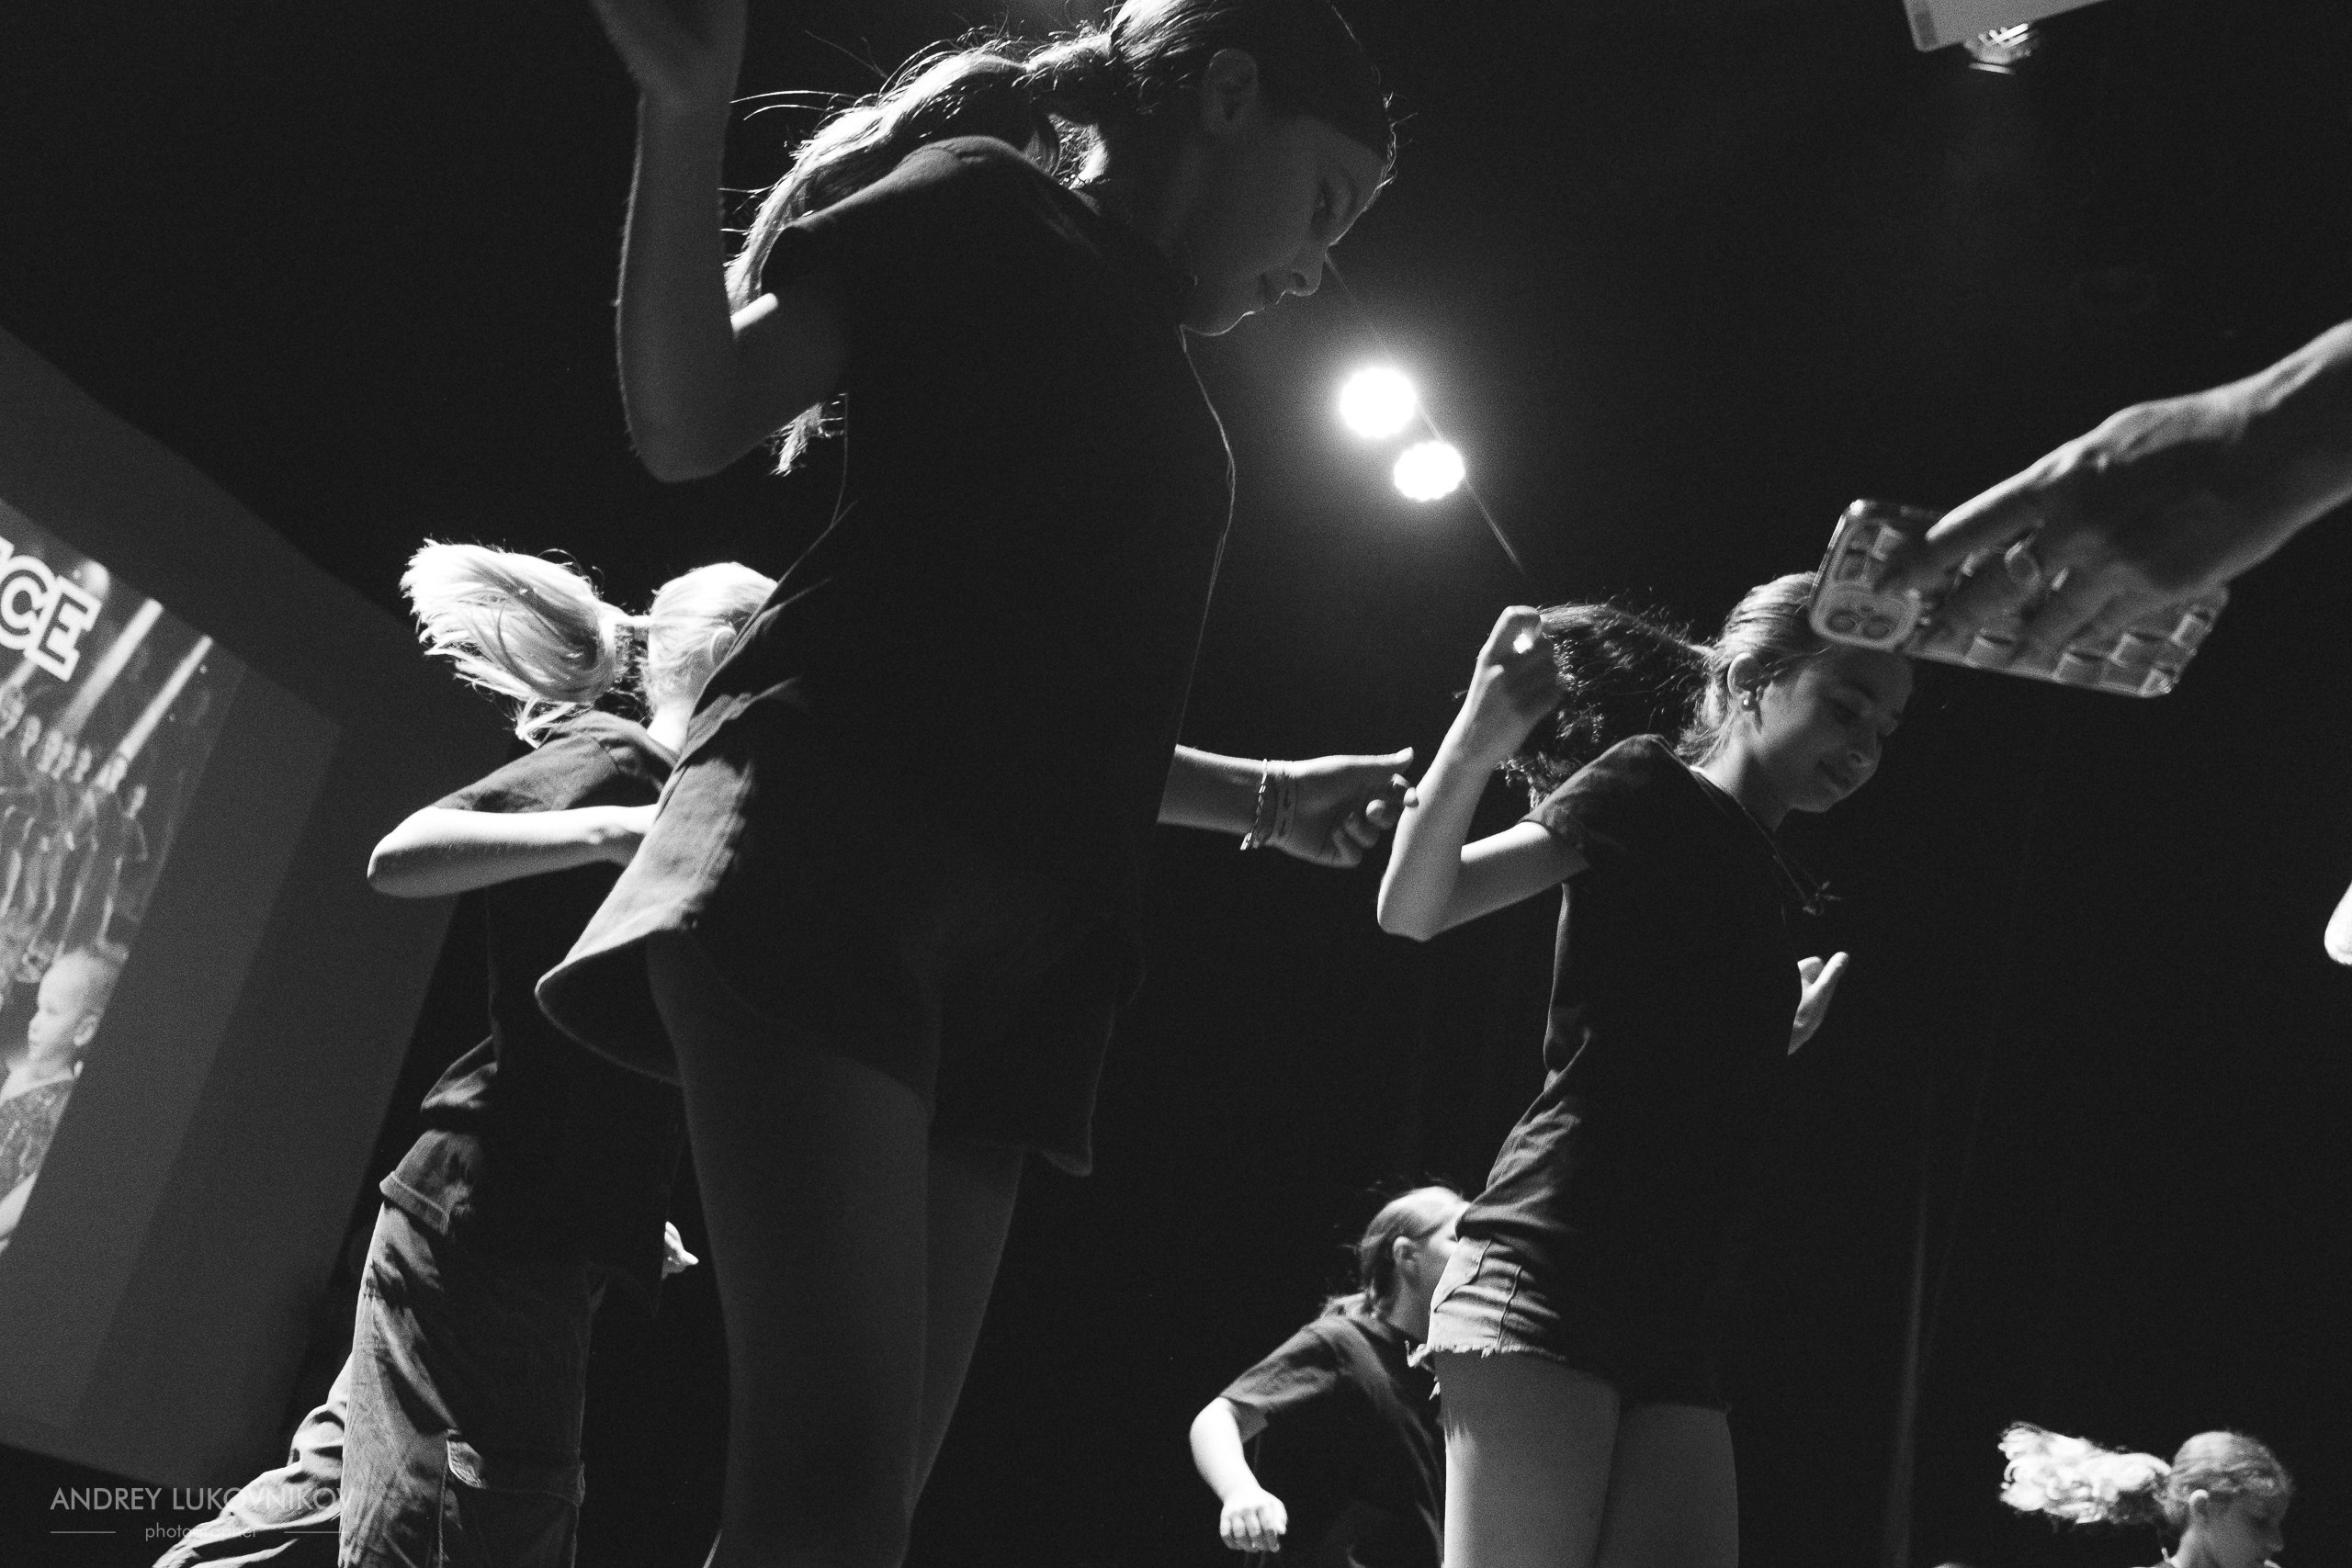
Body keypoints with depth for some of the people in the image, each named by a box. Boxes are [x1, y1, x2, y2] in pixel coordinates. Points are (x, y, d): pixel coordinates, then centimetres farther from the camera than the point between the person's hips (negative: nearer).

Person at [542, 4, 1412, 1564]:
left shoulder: (1152, 390, 29)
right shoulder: (989, 208, 9)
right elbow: (689, 416, -1)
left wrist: (1264, 796, 31)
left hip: (1008, 933, 8)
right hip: (833, 847, -8)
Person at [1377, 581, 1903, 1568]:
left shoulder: (1764, 888, 23)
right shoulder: (1653, 786, 2)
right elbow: (1413, 911, -10)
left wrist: (1774, 1041, 26)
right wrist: (1470, 747, -24)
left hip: (1675, 1311, 8)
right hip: (1550, 1272, -8)